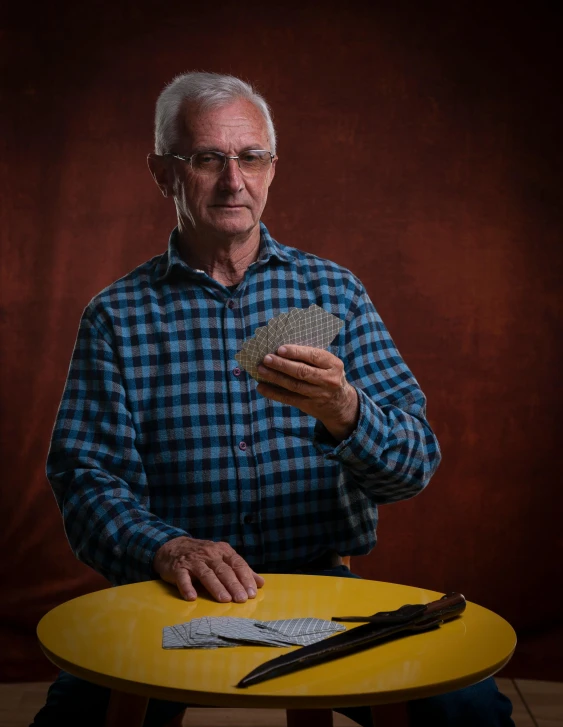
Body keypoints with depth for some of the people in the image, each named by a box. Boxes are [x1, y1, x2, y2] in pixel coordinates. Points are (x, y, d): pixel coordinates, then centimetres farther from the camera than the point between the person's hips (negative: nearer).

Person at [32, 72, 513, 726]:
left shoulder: (335, 292, 7)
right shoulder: (116, 316, 5)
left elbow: (415, 465, -1)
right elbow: (88, 479, -3)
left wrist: (344, 413, -23)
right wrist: (166, 546, -23)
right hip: (174, 598, 0)